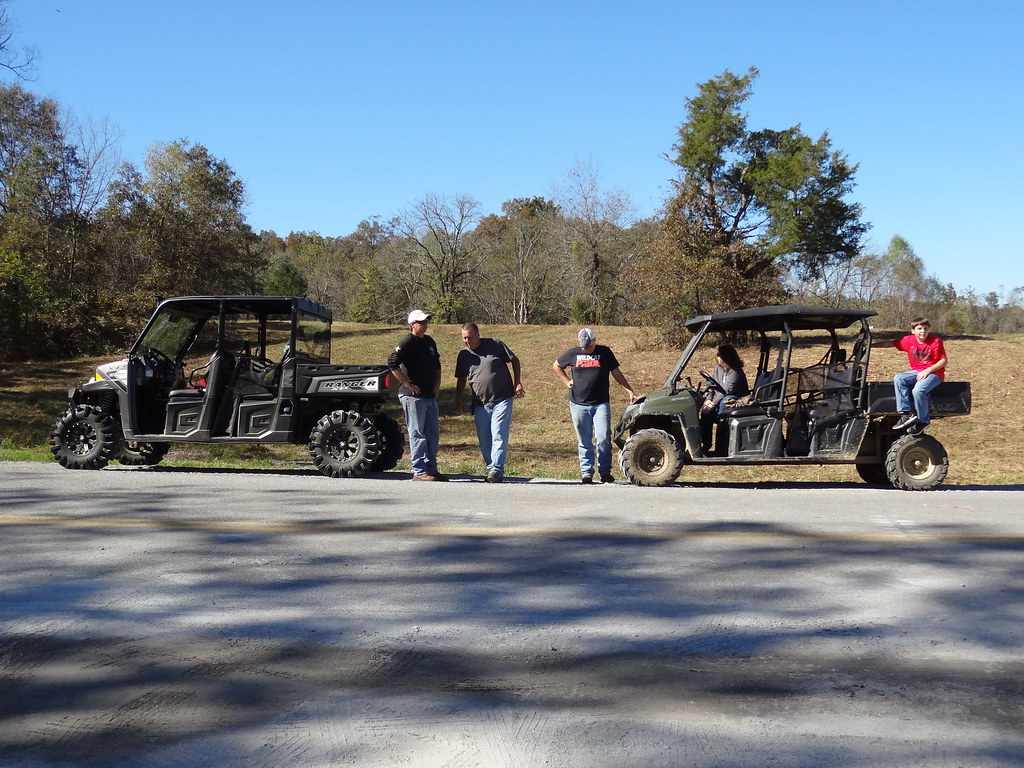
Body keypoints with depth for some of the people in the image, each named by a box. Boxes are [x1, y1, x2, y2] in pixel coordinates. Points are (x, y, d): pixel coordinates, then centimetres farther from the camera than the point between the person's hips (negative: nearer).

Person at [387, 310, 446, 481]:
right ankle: (419, 471, -2)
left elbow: (437, 364, 26)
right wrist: (407, 384, -18)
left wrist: (437, 384, 13)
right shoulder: (407, 343, -10)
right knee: (417, 434, -5)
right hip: (413, 396, -8)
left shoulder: (429, 342, 14)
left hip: (430, 396, 8)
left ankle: (432, 469, 18)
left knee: (433, 434, 10)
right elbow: (392, 362, -19)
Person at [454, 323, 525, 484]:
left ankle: (496, 470, -11)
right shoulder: (463, 354, 8)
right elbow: (461, 379, 18)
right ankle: (491, 469, 15)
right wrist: (458, 400, 12)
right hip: (480, 404, 4)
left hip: (502, 400, -4)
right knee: (484, 440, 5)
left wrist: (518, 383, -1)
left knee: (498, 436, -11)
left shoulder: (495, 345, -2)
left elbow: (514, 361, 6)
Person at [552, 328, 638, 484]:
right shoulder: (572, 354, 6)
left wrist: (630, 391, 2)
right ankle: (586, 472, 11)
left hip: (601, 404, -1)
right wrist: (566, 381, 11)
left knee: (603, 439, -8)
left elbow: (616, 373, 8)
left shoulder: (605, 352, 4)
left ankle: (605, 472, 1)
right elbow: (556, 365, 22)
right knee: (584, 441, 4)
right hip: (578, 405, 1)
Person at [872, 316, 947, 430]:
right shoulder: (909, 340, 1)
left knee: (918, 390, -32)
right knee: (898, 378, -19)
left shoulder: (936, 341, -10)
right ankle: (907, 413, -23)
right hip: (917, 371, 6)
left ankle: (923, 421, -11)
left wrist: (927, 370, -20)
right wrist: (870, 345, -3)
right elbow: (890, 343, 5)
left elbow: (943, 361, -10)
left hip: (934, 372, -6)